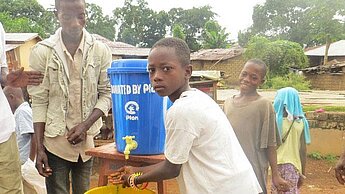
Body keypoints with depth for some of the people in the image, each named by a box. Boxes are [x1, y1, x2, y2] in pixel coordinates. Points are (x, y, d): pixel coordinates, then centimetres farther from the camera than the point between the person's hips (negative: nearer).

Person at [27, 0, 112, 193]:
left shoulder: (101, 51, -3)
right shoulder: (42, 52, -6)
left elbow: (107, 94, 1)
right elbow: (39, 103, -4)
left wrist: (85, 125, -12)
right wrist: (39, 148, -6)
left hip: (88, 140, 2)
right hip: (55, 141, -1)